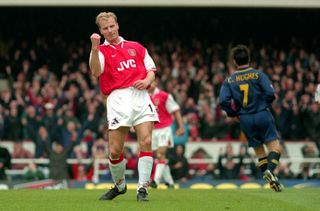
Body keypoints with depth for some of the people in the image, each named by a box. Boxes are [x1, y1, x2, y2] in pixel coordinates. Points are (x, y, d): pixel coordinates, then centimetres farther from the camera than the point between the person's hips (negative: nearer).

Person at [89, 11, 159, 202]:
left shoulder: (136, 47, 19)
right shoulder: (101, 51, 9)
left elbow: (151, 69, 19)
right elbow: (95, 72, -10)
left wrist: (147, 80, -3)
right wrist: (95, 48, -24)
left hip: (140, 96, 2)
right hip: (117, 99, -2)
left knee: (146, 142, -13)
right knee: (115, 150, -5)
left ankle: (142, 188, -9)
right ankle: (119, 185, 20)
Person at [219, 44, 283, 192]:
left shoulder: (229, 80, 4)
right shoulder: (258, 74, -3)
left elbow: (223, 101, -6)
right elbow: (270, 93, -11)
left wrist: (234, 113, 8)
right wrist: (265, 103, 10)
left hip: (245, 120, 3)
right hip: (262, 115, -3)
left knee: (259, 151, 13)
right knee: (275, 147, -4)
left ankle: (272, 182, 8)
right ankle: (270, 170, -30)